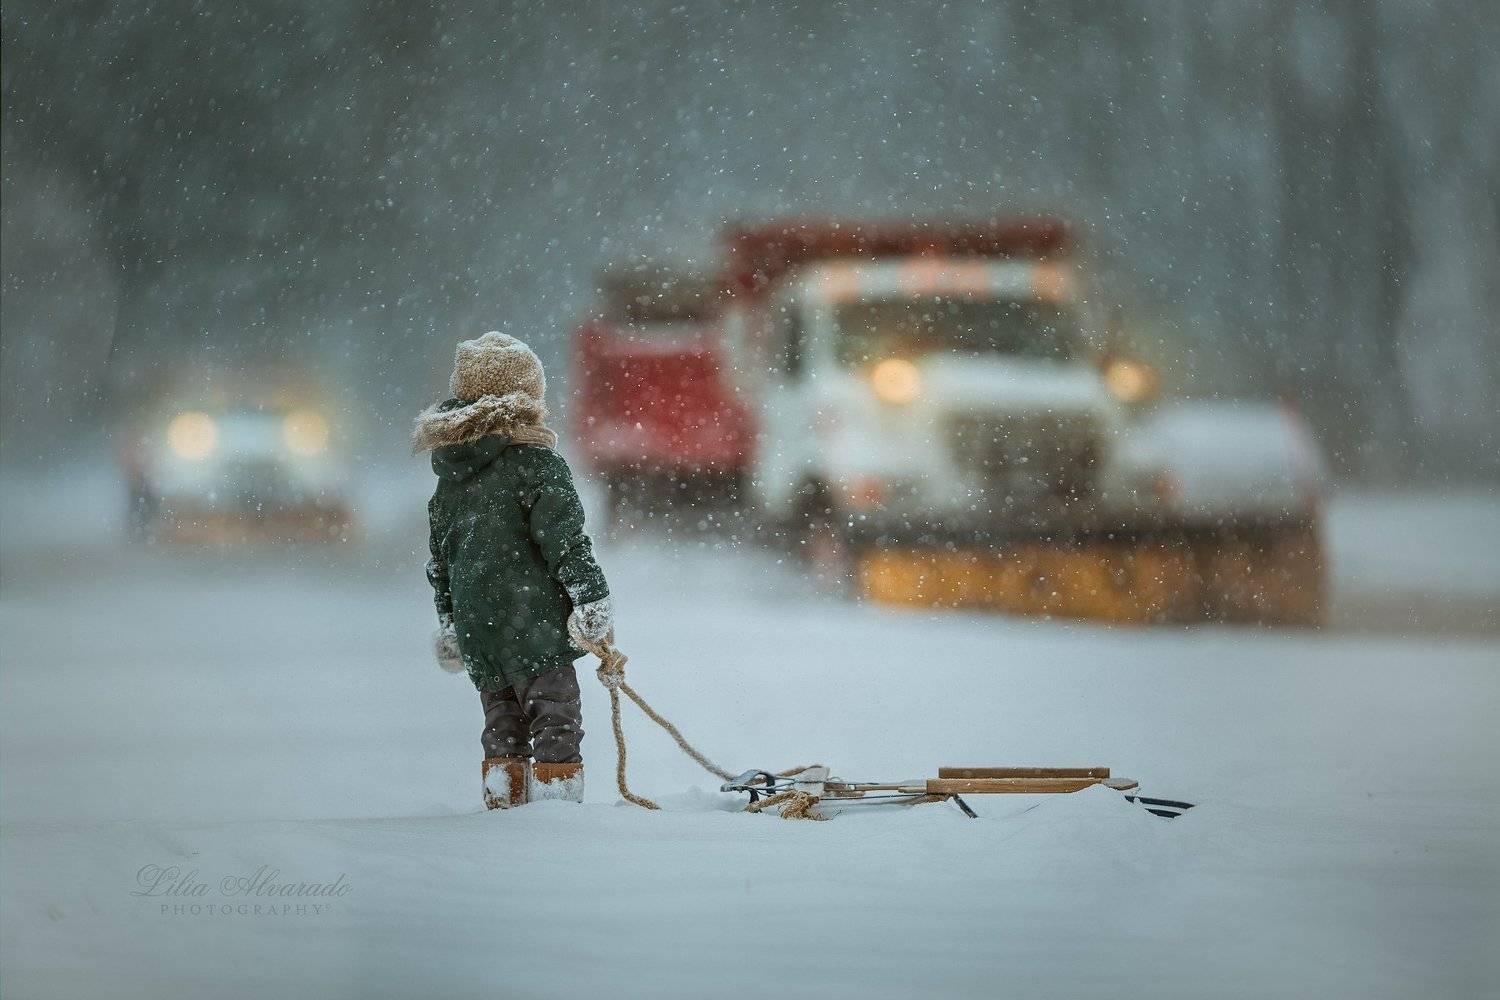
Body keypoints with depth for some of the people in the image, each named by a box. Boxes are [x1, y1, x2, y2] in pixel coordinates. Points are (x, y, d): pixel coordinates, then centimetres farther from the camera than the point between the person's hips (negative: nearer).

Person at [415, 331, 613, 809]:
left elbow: (440, 557, 20)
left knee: (504, 724, 17)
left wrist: (448, 622, 28)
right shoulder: (535, 460, -9)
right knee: (555, 718, -6)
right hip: (530, 617, -7)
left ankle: (504, 804, 18)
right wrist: (594, 601, -11)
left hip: (473, 618, 7)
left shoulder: (450, 471, 13)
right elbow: (564, 537, -14)